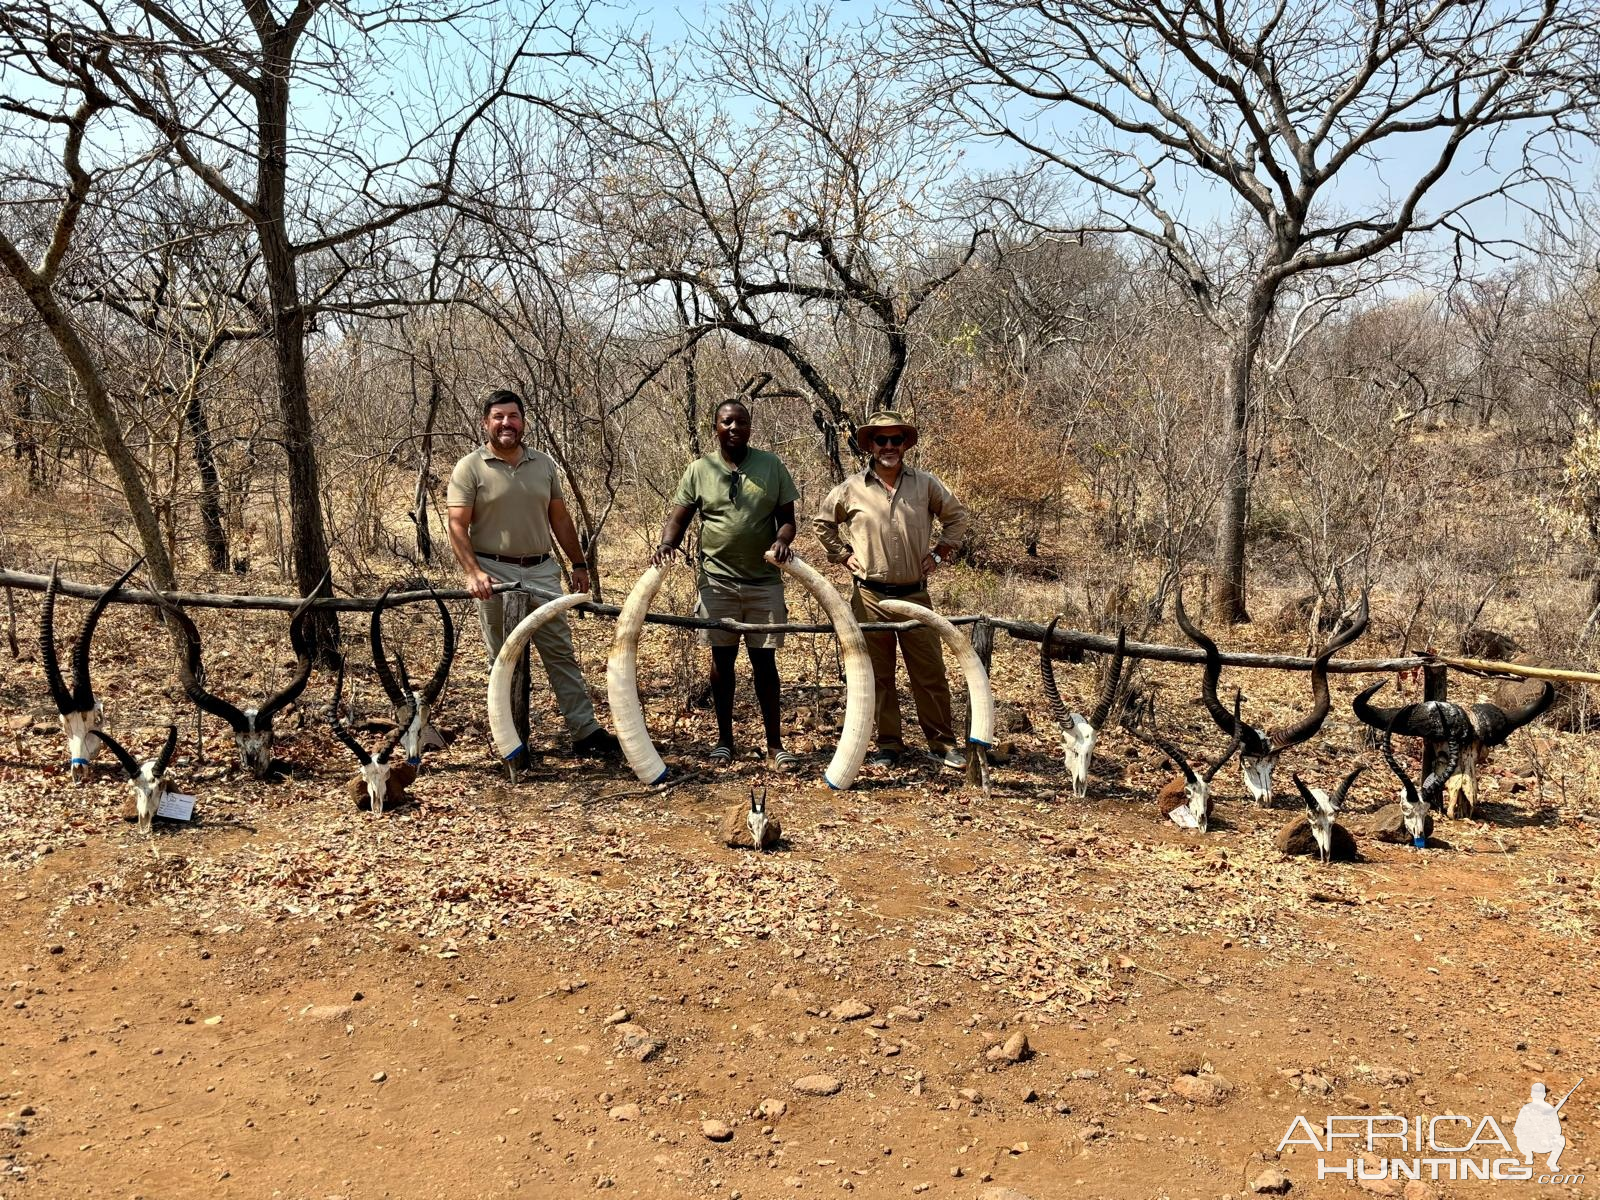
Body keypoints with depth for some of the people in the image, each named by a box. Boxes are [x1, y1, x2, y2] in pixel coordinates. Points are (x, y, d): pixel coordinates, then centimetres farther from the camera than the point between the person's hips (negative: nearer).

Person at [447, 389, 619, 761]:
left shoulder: (544, 465, 9)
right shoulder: (470, 468, -3)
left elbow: (560, 518, 15)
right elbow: (458, 525, -8)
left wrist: (579, 564, 13)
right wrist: (472, 572, -20)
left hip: (543, 571, 4)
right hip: (496, 575, -3)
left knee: (561, 653, 4)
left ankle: (586, 733, 6)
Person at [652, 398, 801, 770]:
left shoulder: (771, 465, 3)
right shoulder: (699, 469, 3)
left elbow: (787, 517, 4)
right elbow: (678, 516, 3)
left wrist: (783, 539, -17)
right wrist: (667, 543, -18)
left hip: (765, 580, 0)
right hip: (718, 579, 0)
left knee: (764, 660, 4)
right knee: (722, 657, 7)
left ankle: (775, 744, 13)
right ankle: (724, 739, 21)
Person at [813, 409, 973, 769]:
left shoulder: (926, 484, 3)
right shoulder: (851, 489, 1)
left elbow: (959, 518, 15)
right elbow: (822, 523, 16)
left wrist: (940, 551, 6)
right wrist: (843, 555, 7)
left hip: (915, 595, 0)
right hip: (870, 597, 0)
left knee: (930, 672, 3)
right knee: (878, 675, 6)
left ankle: (942, 743, 14)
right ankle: (889, 744, 17)